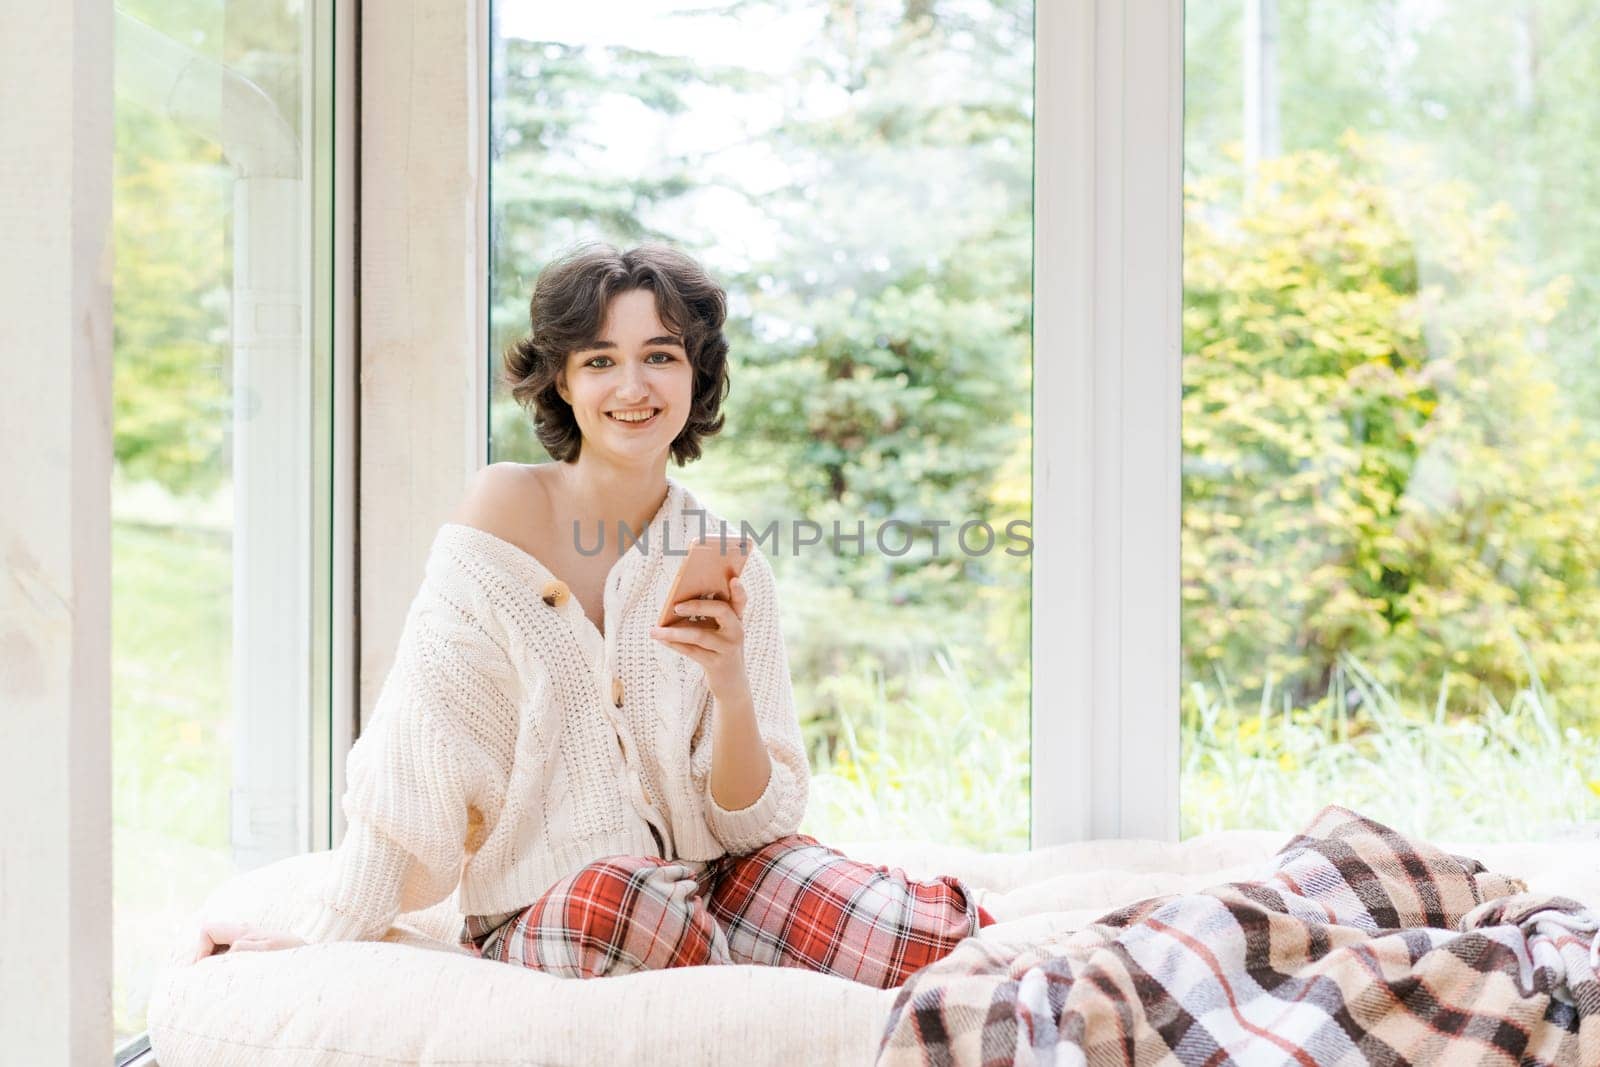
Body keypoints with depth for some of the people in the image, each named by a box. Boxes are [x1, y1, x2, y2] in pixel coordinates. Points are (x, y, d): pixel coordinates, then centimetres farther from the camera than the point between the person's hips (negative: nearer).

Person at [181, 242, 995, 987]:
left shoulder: (729, 566, 1)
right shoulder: (504, 510, -8)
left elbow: (755, 824, -1)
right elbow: (414, 754, -10)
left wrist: (730, 686, -19)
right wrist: (322, 943, -12)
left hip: (712, 885, 2)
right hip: (540, 925, -1)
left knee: (942, 930, -27)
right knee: (617, 892, -38)